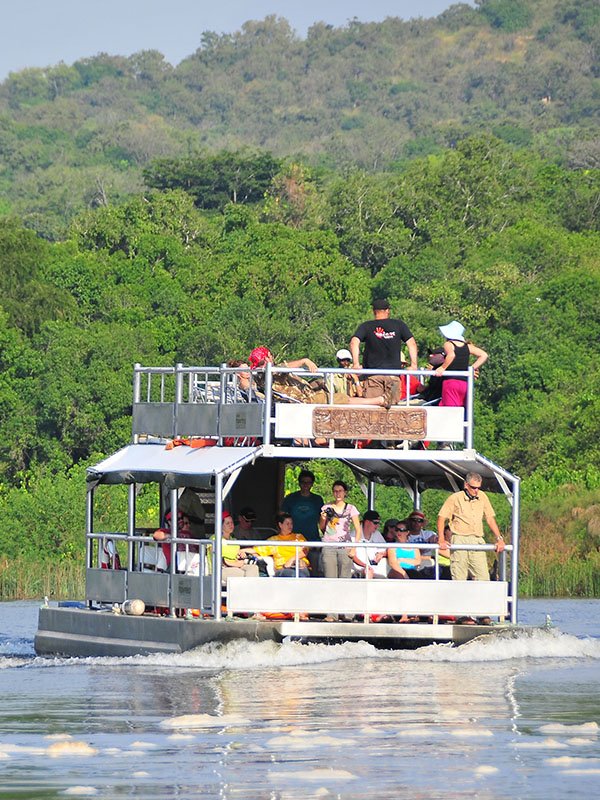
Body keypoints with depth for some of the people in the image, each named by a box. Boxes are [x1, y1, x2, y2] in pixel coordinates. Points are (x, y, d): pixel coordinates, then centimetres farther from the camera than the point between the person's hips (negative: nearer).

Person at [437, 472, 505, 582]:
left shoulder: (482, 496, 14)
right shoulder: (455, 498, 3)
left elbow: (490, 519, 18)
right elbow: (441, 518, 2)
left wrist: (499, 538, 10)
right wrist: (441, 539, -10)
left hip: (477, 541, 3)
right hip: (459, 539, -3)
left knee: (483, 578, -8)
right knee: (459, 580, -9)